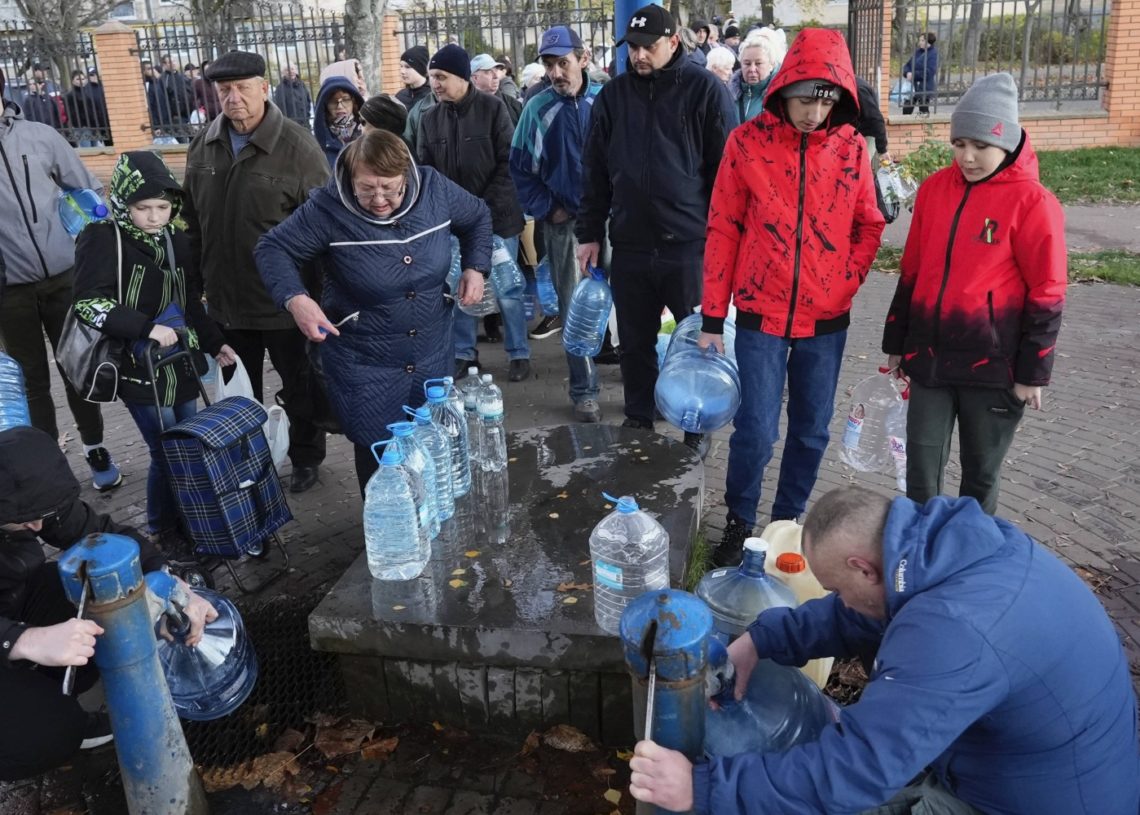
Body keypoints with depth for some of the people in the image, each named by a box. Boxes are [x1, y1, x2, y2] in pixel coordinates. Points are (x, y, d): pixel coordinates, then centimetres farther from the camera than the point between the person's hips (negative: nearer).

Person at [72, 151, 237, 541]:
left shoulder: (176, 241, 8)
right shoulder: (102, 239, -10)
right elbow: (89, 304, -18)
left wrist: (214, 343, 13)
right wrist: (147, 326, -25)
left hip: (183, 365, 6)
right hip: (140, 371, -6)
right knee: (167, 453, -2)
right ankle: (163, 533, 18)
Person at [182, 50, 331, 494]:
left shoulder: (297, 146, -14)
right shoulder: (203, 146, 3)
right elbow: (192, 220, 14)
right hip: (225, 296, 5)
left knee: (299, 385, 13)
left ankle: (306, 458, 33)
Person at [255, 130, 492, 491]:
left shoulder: (434, 188, -10)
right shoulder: (330, 207, -20)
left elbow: (478, 217, 10)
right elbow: (273, 248, -12)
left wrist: (476, 268, -6)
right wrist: (295, 299, -31)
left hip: (432, 352, 4)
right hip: (363, 362, -4)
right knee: (377, 454, 3)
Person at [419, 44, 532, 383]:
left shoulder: (492, 108, -5)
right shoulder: (430, 118, 5)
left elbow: (508, 162, -7)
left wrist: (485, 207, -14)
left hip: (497, 216, -3)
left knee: (506, 290, 3)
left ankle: (519, 353, 16)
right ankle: (463, 353, 22)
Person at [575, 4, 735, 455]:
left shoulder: (705, 90, -3)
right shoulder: (613, 94, 8)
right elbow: (595, 170, 11)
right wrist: (589, 232, 8)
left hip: (691, 244, -3)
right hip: (629, 244, 3)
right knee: (635, 343, 12)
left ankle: (698, 427, 24)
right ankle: (638, 422, 29)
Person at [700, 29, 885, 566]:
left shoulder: (851, 147, 0)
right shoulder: (748, 142, -6)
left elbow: (869, 224, 11)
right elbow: (723, 229, -3)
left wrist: (847, 281, -5)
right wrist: (712, 317, -2)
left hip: (826, 319, 3)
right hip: (761, 315, -2)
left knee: (811, 431, 11)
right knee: (756, 431, -3)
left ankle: (788, 519, 30)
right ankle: (739, 522, 21)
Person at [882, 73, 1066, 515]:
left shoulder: (1032, 203, -9)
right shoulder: (934, 188, 4)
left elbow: (1045, 296, -7)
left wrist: (1032, 373, -7)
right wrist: (896, 343, 13)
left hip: (992, 362, -3)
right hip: (928, 356, 4)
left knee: (981, 470, 11)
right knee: (921, 463, 7)